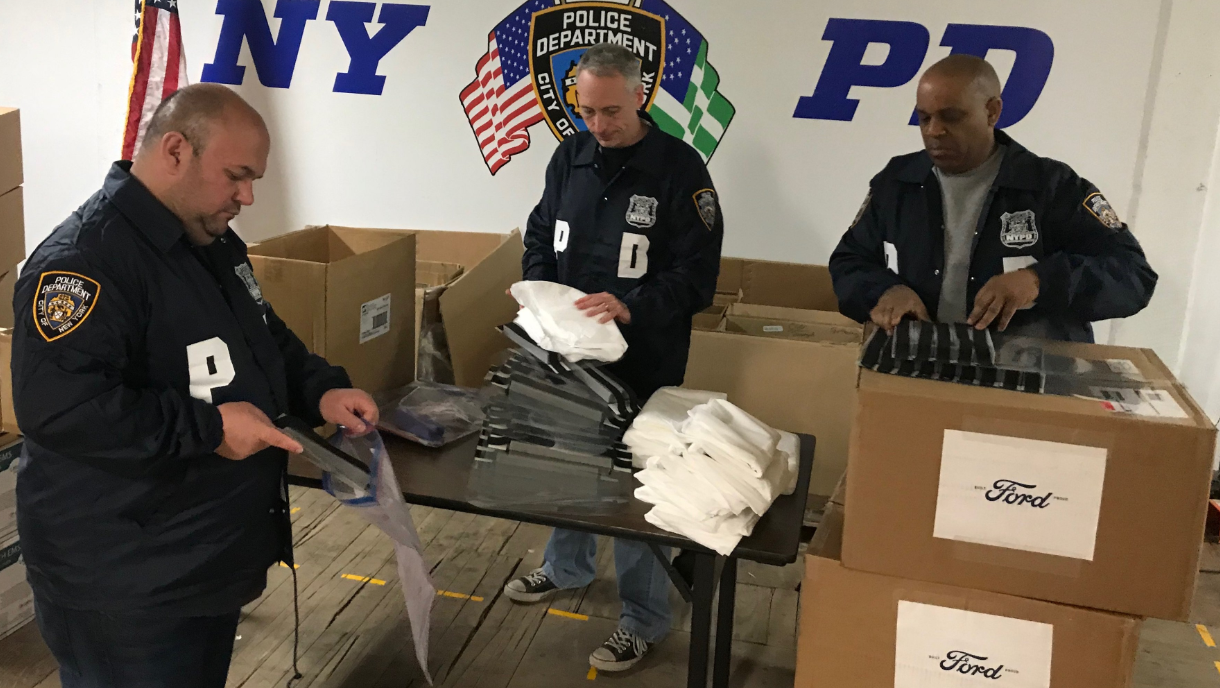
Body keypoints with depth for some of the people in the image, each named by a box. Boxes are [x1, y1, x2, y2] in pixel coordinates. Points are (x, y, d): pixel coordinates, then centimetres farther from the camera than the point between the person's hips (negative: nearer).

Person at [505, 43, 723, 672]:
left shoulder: (680, 168, -13)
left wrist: (631, 307, -30)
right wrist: (538, 289, -8)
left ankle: (645, 619, 22)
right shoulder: (570, 156, 3)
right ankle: (566, 567, 46)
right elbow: (540, 236, 12)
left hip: (640, 362, -5)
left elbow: (697, 273, -15)